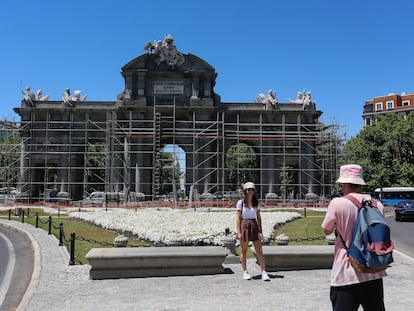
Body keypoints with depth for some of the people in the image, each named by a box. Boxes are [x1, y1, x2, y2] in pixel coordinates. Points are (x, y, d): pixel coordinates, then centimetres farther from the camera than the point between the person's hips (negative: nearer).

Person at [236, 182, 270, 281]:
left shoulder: (256, 203, 7)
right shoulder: (240, 203, -2)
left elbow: (259, 217, 8)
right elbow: (238, 218, -4)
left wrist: (260, 231, 1)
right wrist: (238, 232, -11)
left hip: (254, 226, 3)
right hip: (244, 226, -3)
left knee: (259, 251, -2)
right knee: (244, 251, 7)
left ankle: (264, 273, -1)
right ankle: (245, 272, 18)